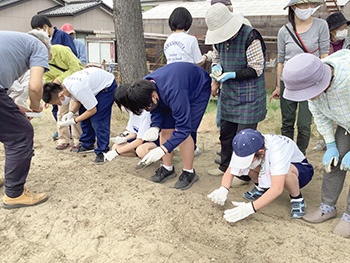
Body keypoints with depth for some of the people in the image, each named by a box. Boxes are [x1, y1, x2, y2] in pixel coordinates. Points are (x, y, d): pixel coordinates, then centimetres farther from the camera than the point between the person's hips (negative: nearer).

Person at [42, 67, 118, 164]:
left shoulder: (78, 89, -38)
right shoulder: (64, 85, -10)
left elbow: (92, 110, -26)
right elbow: (79, 101, 6)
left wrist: (73, 121, -21)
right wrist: (71, 113, -12)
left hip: (107, 85, -9)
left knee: (97, 120, -17)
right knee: (83, 113, 8)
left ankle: (102, 152, -7)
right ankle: (87, 145, 22)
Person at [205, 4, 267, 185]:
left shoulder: (250, 37, -16)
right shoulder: (222, 39, 6)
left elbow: (257, 69, -16)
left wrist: (232, 75, -22)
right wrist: (217, 78, -1)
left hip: (249, 95, -7)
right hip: (229, 94, 7)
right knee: (226, 132, 14)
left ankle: (245, 174, 11)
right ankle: (226, 166, 32)